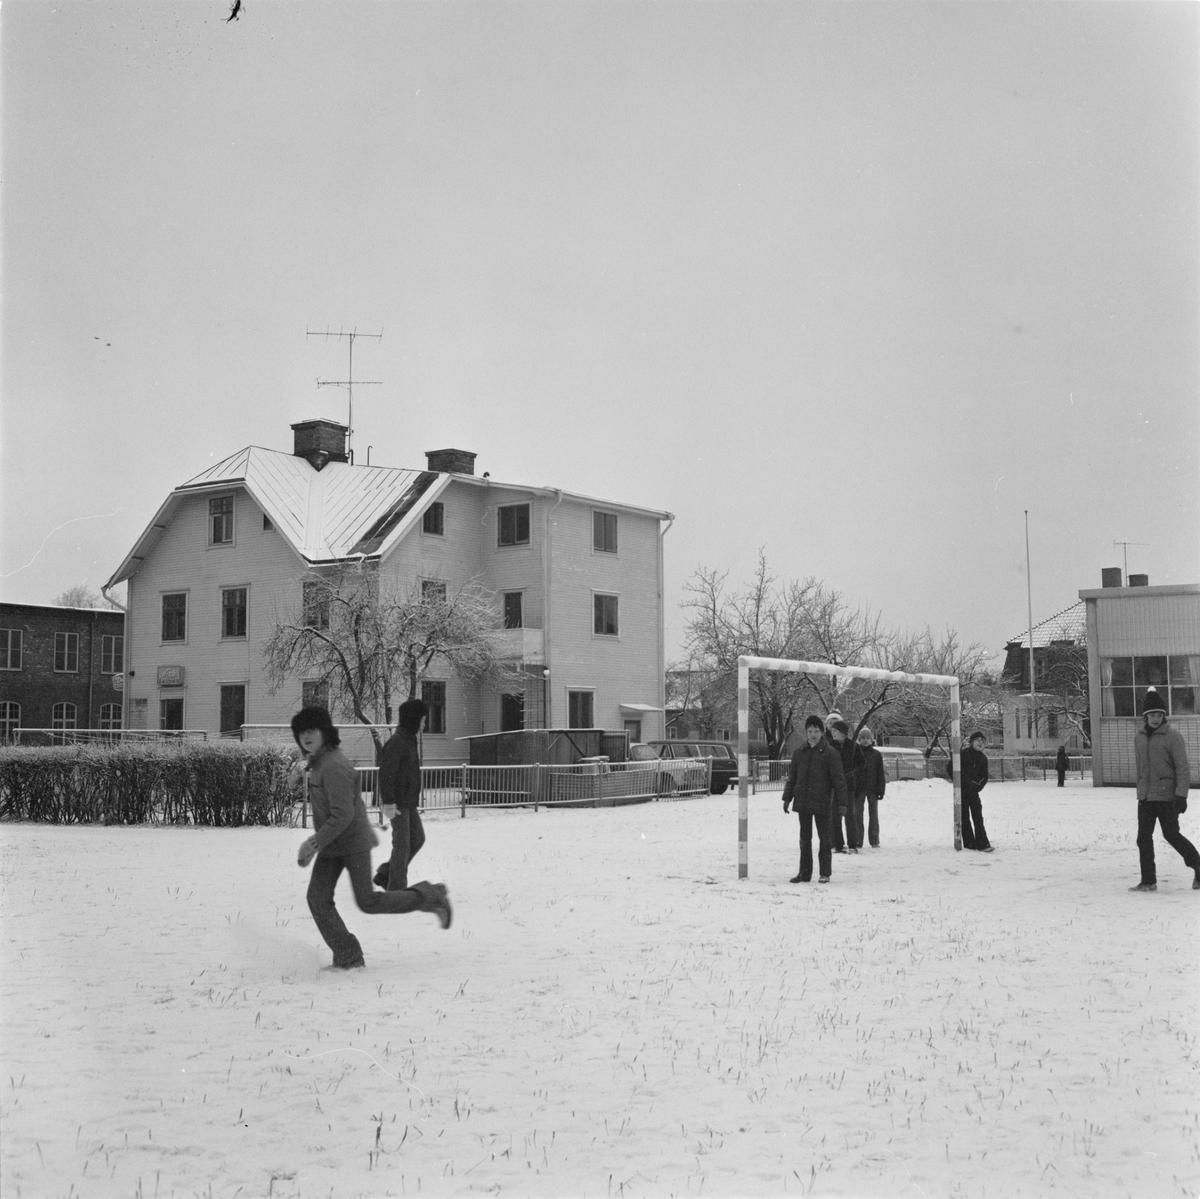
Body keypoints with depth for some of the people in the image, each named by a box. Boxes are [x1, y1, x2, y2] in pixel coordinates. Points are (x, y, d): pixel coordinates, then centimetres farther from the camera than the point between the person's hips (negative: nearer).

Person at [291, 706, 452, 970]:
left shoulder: (333, 767, -22)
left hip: (353, 842, -9)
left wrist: (313, 844, -26)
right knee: (318, 899, -2)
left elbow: (343, 815, -26)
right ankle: (347, 956, 4)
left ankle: (430, 897, 14)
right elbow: (356, 798, 22)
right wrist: (367, 828, 30)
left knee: (368, 902, -3)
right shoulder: (319, 762, 10)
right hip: (331, 845, 9)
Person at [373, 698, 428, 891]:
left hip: (408, 801, 10)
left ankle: (384, 875, 22)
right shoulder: (396, 743, -19)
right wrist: (388, 802, -25)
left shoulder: (409, 740, 12)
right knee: (402, 844, -4)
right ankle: (396, 889, 5)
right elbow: (385, 774, -23)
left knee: (417, 838, 13)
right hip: (397, 803, -10)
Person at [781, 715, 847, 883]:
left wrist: (841, 802, -9)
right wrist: (787, 798, 11)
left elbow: (839, 780, -6)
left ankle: (825, 873, 11)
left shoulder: (830, 753, -5)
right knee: (804, 839, 9)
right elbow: (792, 777, 14)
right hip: (803, 803, 4)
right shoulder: (800, 753, 8)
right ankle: (805, 873, 15)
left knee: (824, 838, 3)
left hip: (822, 803, -4)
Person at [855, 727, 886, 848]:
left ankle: (874, 840, 10)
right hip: (859, 788, 0)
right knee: (857, 814, 0)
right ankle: (858, 841, 5)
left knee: (873, 813, 4)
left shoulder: (876, 754, 3)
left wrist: (881, 790, -2)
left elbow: (881, 774, 5)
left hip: (872, 789, 0)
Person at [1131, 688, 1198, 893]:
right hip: (1145, 798, 6)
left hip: (1166, 797, -6)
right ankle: (1148, 881, 10)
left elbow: (1183, 768, -11)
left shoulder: (1172, 736, -9)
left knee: (1171, 835, -2)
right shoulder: (1139, 737, 9)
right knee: (1143, 838, 3)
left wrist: (1181, 795, -17)